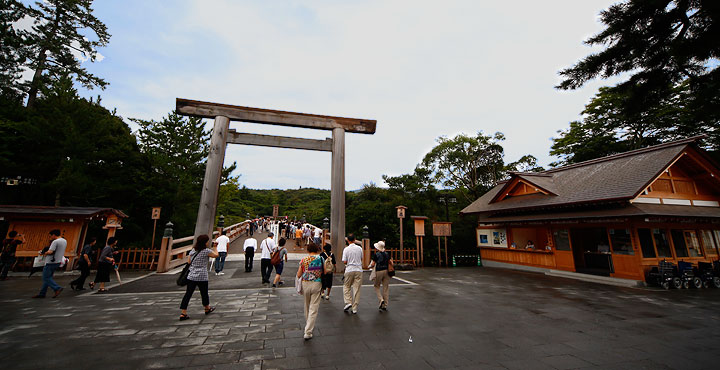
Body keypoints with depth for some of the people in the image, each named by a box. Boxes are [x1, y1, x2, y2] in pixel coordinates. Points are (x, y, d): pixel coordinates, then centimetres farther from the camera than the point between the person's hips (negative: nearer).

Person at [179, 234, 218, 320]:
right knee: (204, 293, 13)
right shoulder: (207, 251, -13)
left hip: (191, 276, 5)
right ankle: (207, 309, 33)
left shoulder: (192, 251, 6)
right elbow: (216, 255, 0)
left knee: (188, 294, 7)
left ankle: (183, 313, 3)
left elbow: (189, 261, 14)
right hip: (202, 277, -5)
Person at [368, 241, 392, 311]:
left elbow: (373, 264, -9)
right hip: (386, 271, 4)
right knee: (386, 288, 9)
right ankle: (385, 306, 13)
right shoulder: (387, 254, 5)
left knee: (377, 287, 14)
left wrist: (369, 266, 11)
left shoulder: (375, 254, -8)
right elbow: (390, 263, 6)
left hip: (379, 271, -4)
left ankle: (381, 300, -6)